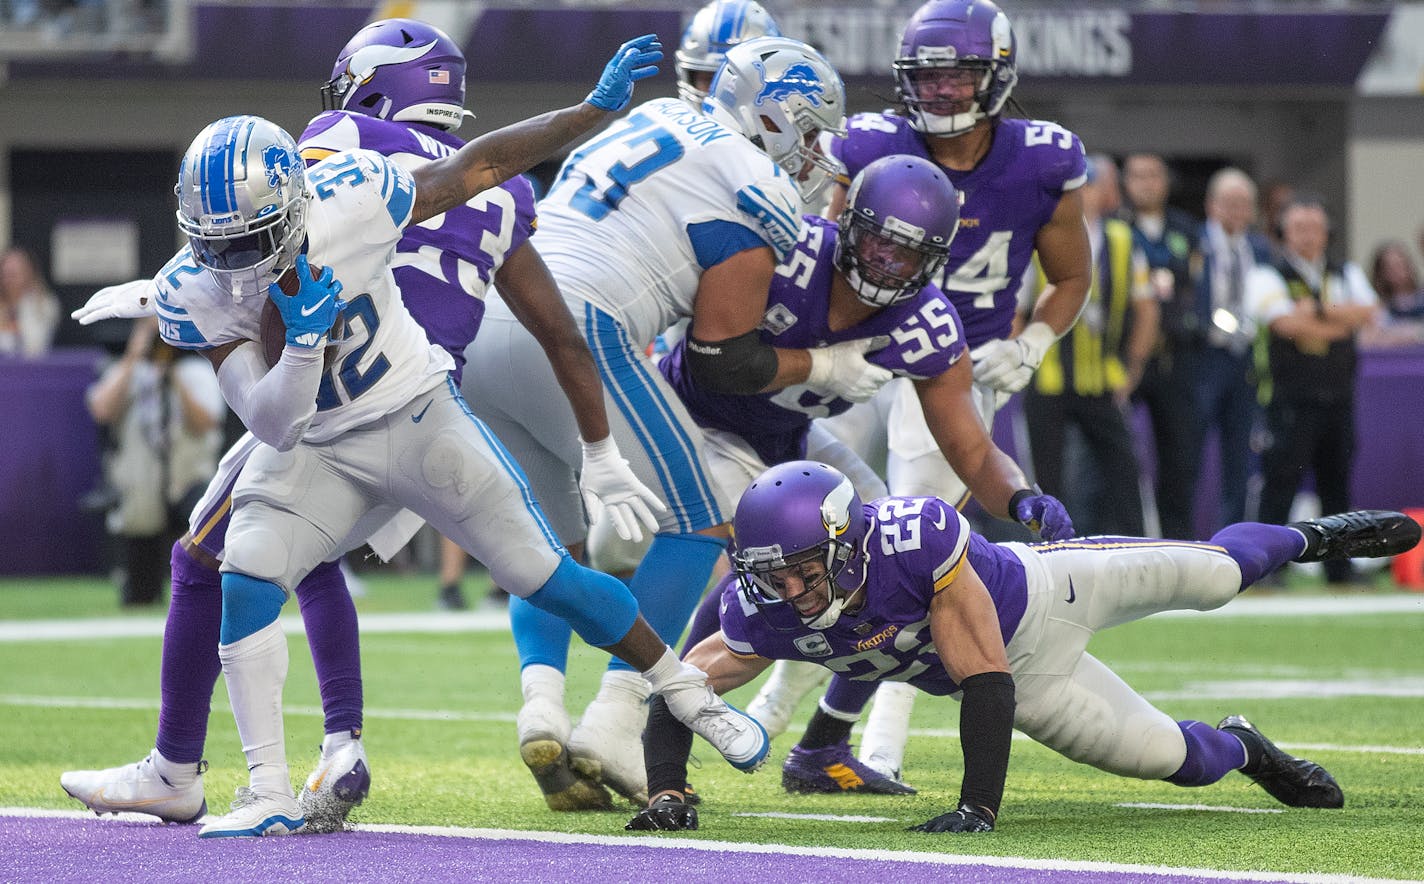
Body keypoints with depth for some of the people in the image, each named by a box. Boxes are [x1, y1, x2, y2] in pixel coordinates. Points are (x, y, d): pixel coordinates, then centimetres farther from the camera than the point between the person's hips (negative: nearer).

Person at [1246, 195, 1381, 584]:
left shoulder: (1347, 275, 15)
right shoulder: (1268, 277, 1)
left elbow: (1367, 313, -4)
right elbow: (1287, 323, -16)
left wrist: (1316, 310, -15)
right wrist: (1339, 326, -7)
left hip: (1339, 398, 5)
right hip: (1291, 401, -5)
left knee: (1337, 485, 9)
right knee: (1281, 481, -10)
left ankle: (1340, 570, 15)